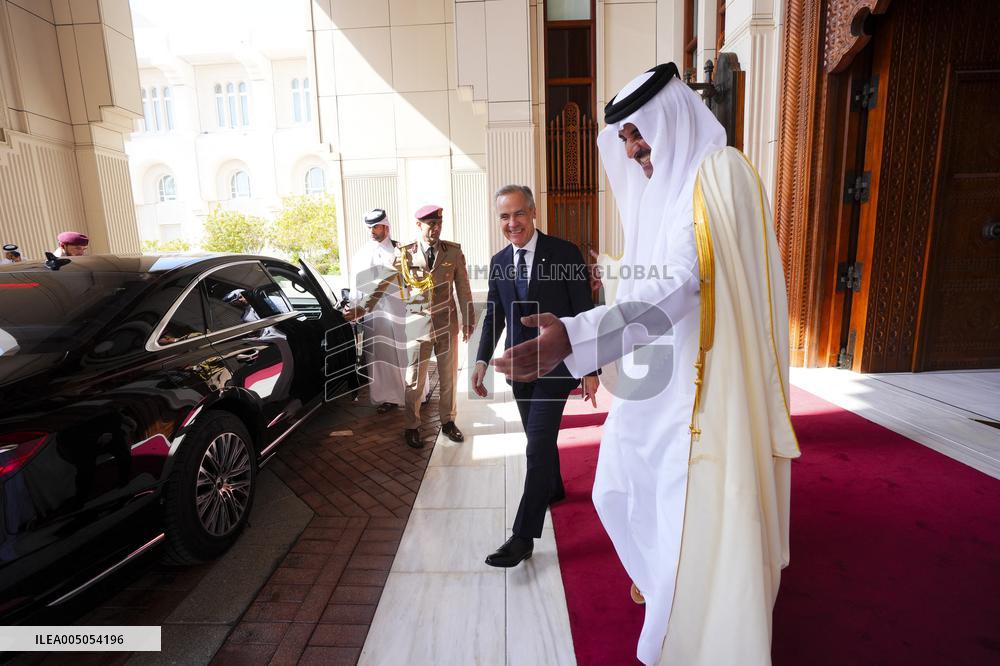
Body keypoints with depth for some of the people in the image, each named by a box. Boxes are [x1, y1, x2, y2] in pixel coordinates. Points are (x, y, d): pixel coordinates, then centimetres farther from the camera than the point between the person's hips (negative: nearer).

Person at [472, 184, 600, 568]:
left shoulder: (565, 253, -11)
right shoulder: (498, 262, 4)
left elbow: (585, 315, -9)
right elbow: (494, 316, 9)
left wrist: (591, 370, -11)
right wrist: (483, 360, -3)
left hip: (556, 364, -5)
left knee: (537, 446, -7)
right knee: (539, 438, 20)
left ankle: (523, 538, 3)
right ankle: (554, 490, 47)